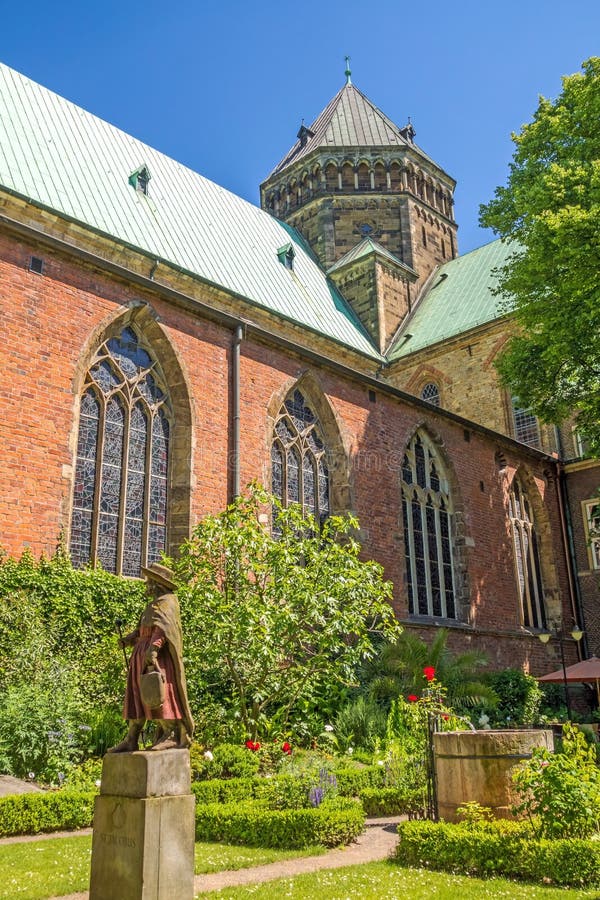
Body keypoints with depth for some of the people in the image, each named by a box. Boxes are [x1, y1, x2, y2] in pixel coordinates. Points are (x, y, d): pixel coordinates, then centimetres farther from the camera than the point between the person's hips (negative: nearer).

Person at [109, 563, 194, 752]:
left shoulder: (167, 601, -7)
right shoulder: (153, 604, 22)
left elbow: (162, 627, -22)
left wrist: (153, 649, -34)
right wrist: (129, 639, 5)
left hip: (157, 658, -10)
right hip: (142, 658, 10)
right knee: (137, 697, 8)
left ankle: (172, 736, -9)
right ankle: (131, 740, 10)